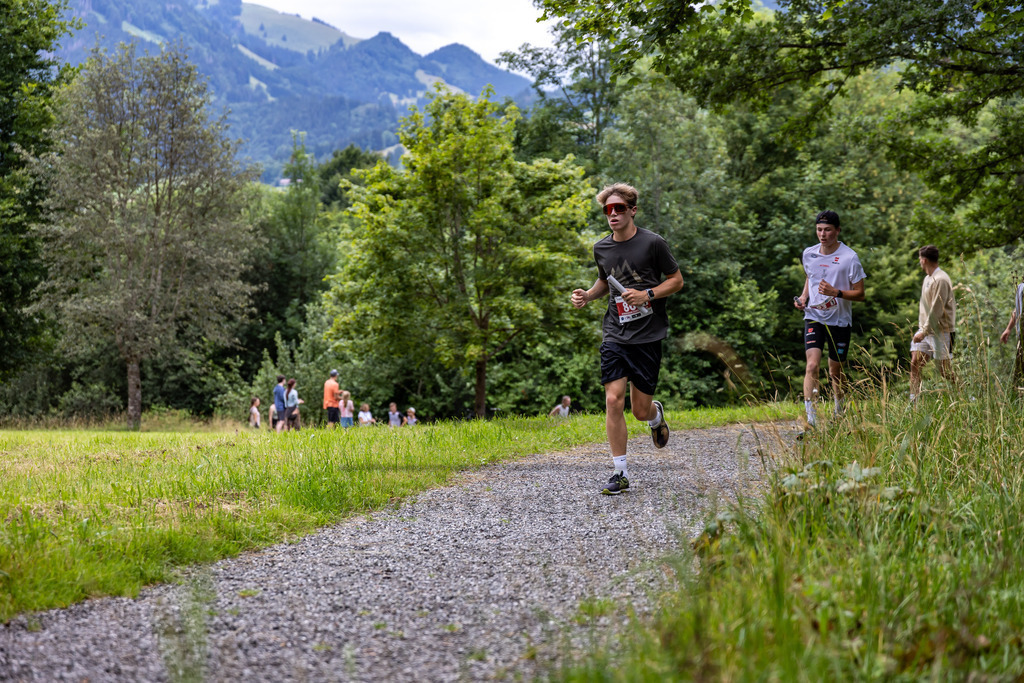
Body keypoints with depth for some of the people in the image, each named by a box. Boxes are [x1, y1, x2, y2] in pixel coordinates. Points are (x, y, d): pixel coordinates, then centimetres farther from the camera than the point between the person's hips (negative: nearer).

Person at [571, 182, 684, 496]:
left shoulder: (653, 243, -7)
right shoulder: (601, 248, 6)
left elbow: (677, 280, 1)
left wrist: (648, 294, -15)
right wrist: (588, 295, 4)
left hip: (648, 335, -3)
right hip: (615, 335, 3)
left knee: (641, 410, 3)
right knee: (613, 401, -11)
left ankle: (656, 414, 42)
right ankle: (620, 473, -1)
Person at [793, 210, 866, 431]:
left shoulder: (849, 257, -10)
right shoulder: (808, 254, 2)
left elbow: (859, 294, -8)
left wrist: (836, 292, -24)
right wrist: (803, 297, 4)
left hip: (840, 321, -2)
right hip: (814, 317, 2)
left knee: (836, 372, 10)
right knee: (812, 365, -17)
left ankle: (839, 415, 33)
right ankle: (811, 420, -20)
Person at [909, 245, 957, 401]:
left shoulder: (941, 280, -16)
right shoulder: (928, 278, 15)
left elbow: (936, 311, -19)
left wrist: (924, 332, -20)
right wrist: (921, 329, 14)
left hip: (940, 331, -9)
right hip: (925, 330, 9)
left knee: (945, 371, -3)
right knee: (915, 363, -2)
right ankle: (914, 401, -2)